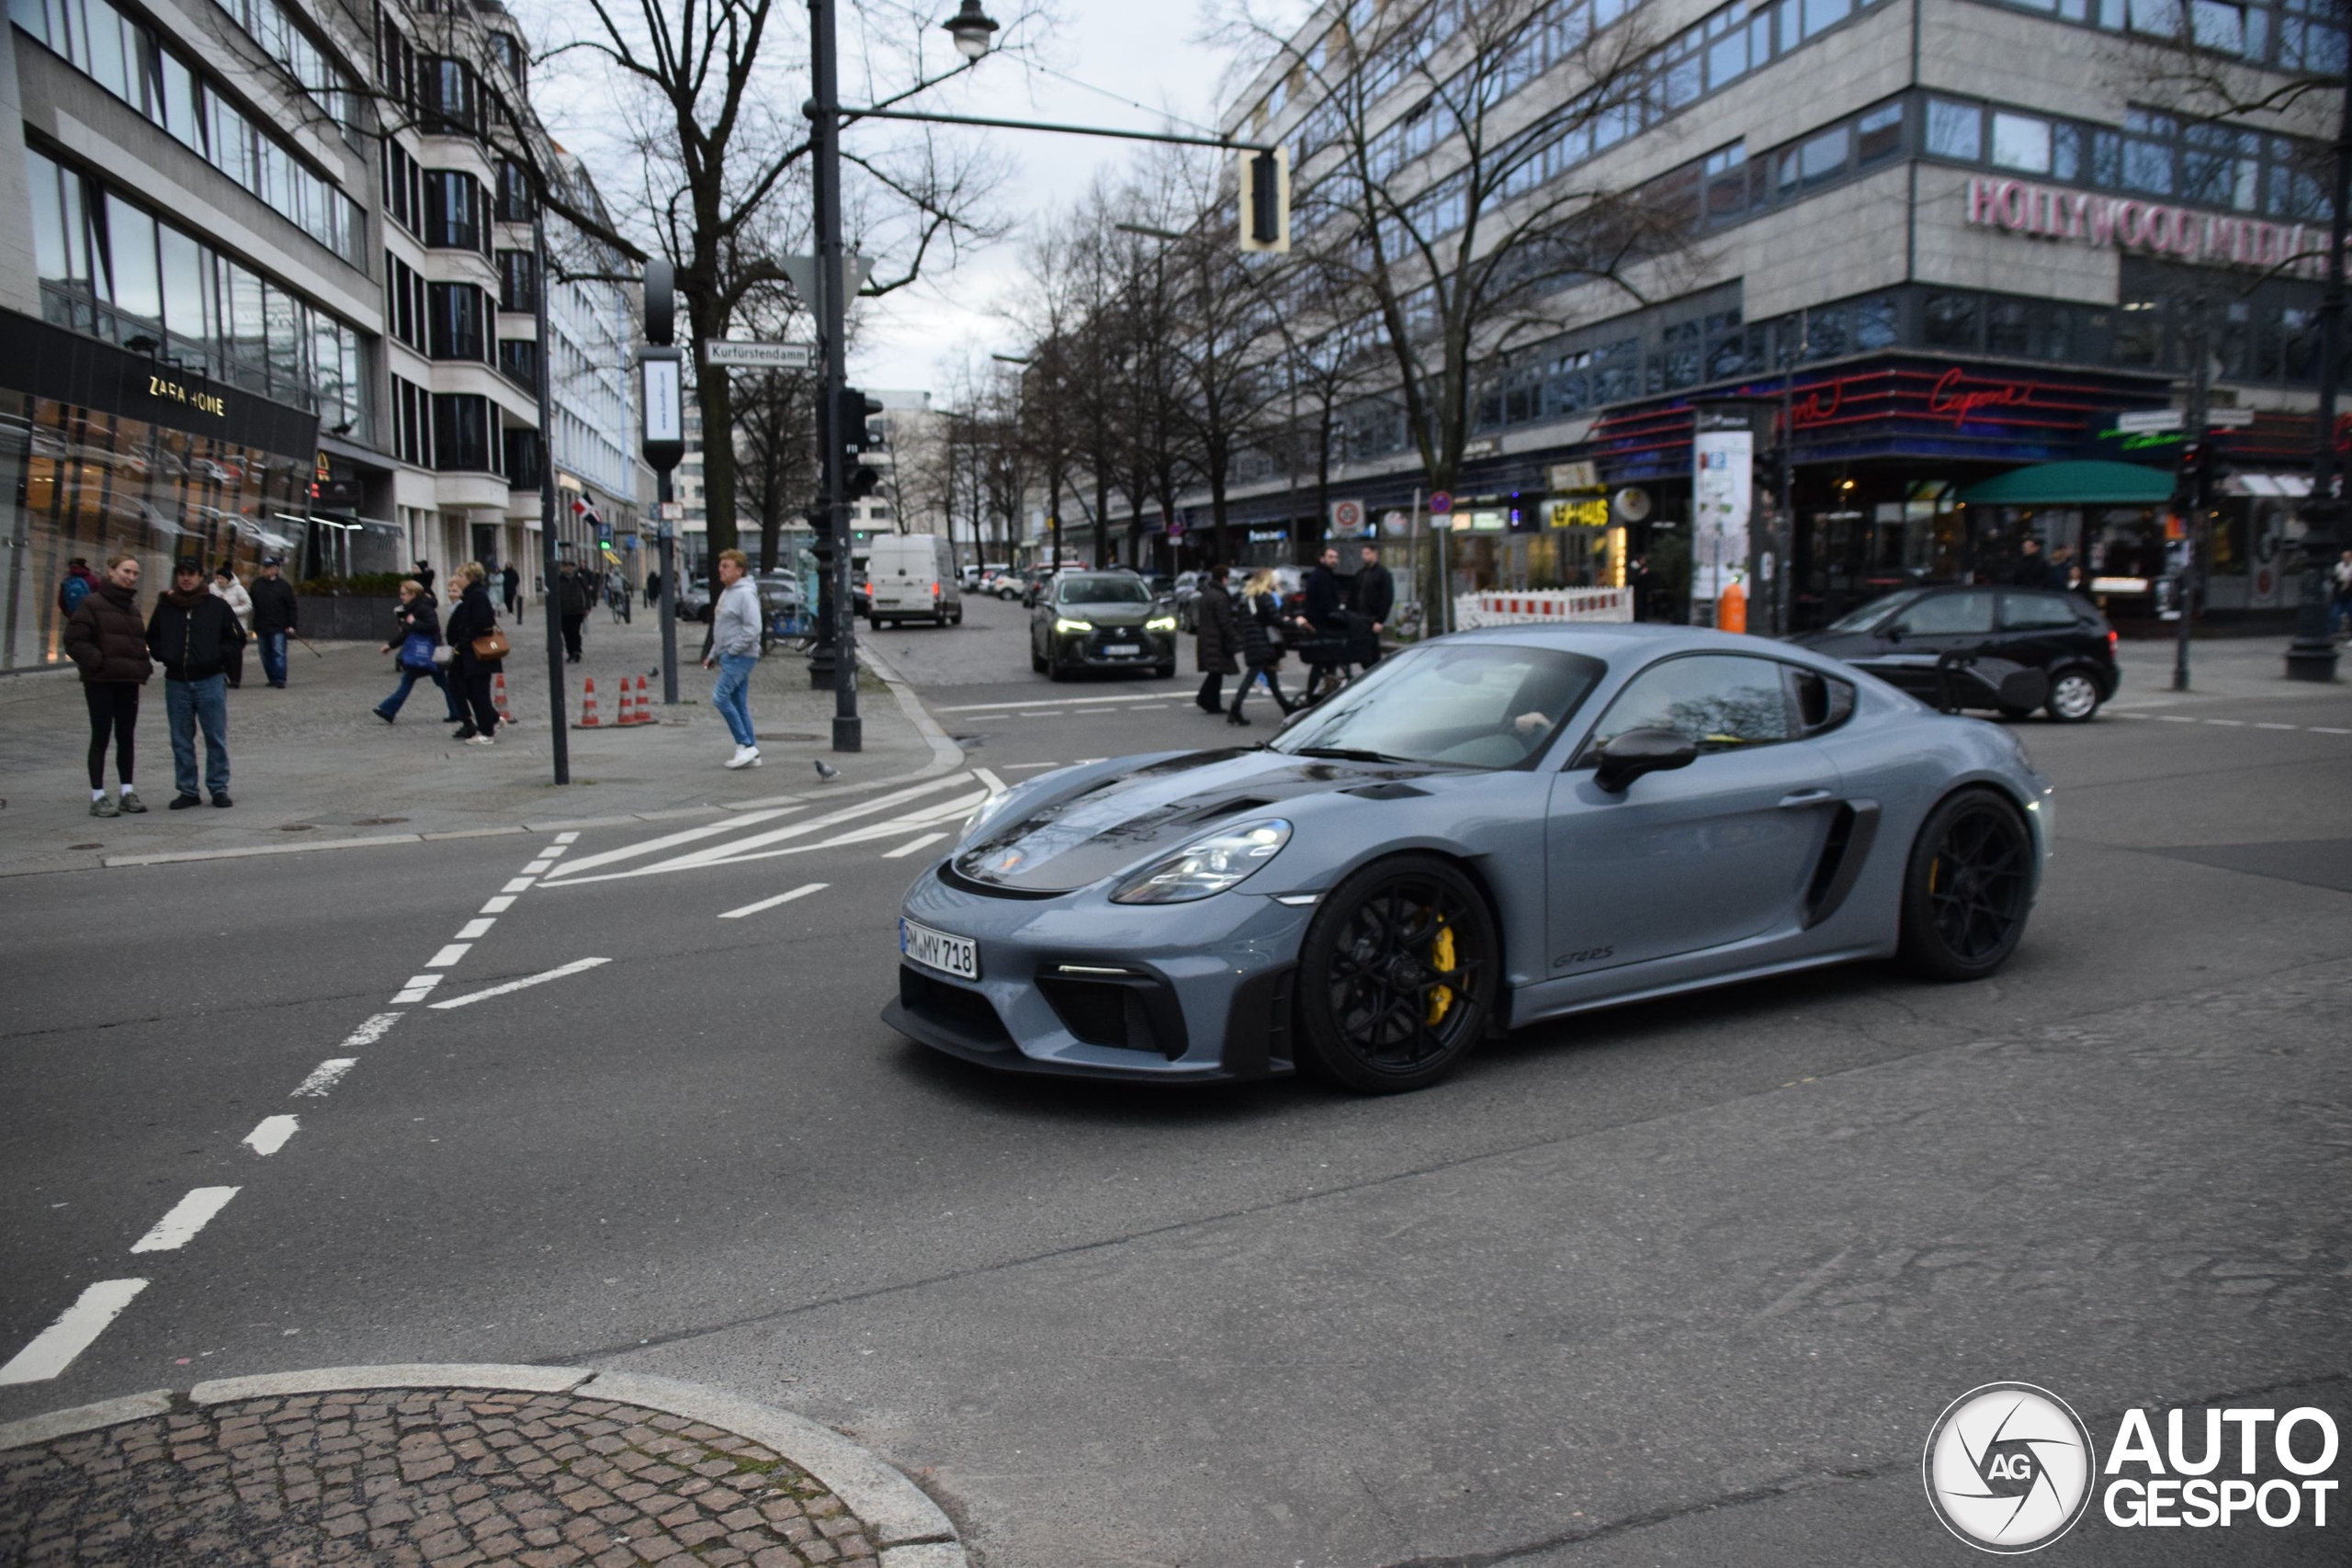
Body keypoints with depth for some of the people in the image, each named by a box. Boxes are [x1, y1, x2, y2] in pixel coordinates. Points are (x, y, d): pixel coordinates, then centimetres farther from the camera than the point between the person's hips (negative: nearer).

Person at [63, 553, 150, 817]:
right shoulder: (91, 603, -6)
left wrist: (143, 667, 5)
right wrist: (99, 662, -18)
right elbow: (74, 641, -10)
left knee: (126, 737, 10)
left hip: (129, 681, 6)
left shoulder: (132, 607, 14)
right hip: (100, 681, -6)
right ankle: (98, 797, 4)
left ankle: (127, 792, 17)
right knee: (101, 737, -1)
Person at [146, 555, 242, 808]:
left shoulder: (217, 606, 1)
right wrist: (163, 655, 1)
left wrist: (217, 656, -8)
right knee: (181, 741, 7)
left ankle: (219, 788, 8)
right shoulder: (165, 607, 7)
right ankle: (188, 790, 13)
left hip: (210, 680, -2)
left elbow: (235, 637, 6)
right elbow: (152, 638, 18)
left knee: (216, 738, 0)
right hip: (176, 682, 3)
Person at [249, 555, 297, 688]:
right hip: (261, 627, 5)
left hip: (279, 627, -5)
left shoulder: (284, 585, -1)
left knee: (279, 653, -9)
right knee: (266, 655, 9)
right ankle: (272, 679, 17)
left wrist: (291, 625, -7)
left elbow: (291, 607, -2)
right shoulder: (256, 584, 10)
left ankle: (280, 680, -10)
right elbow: (251, 605, 15)